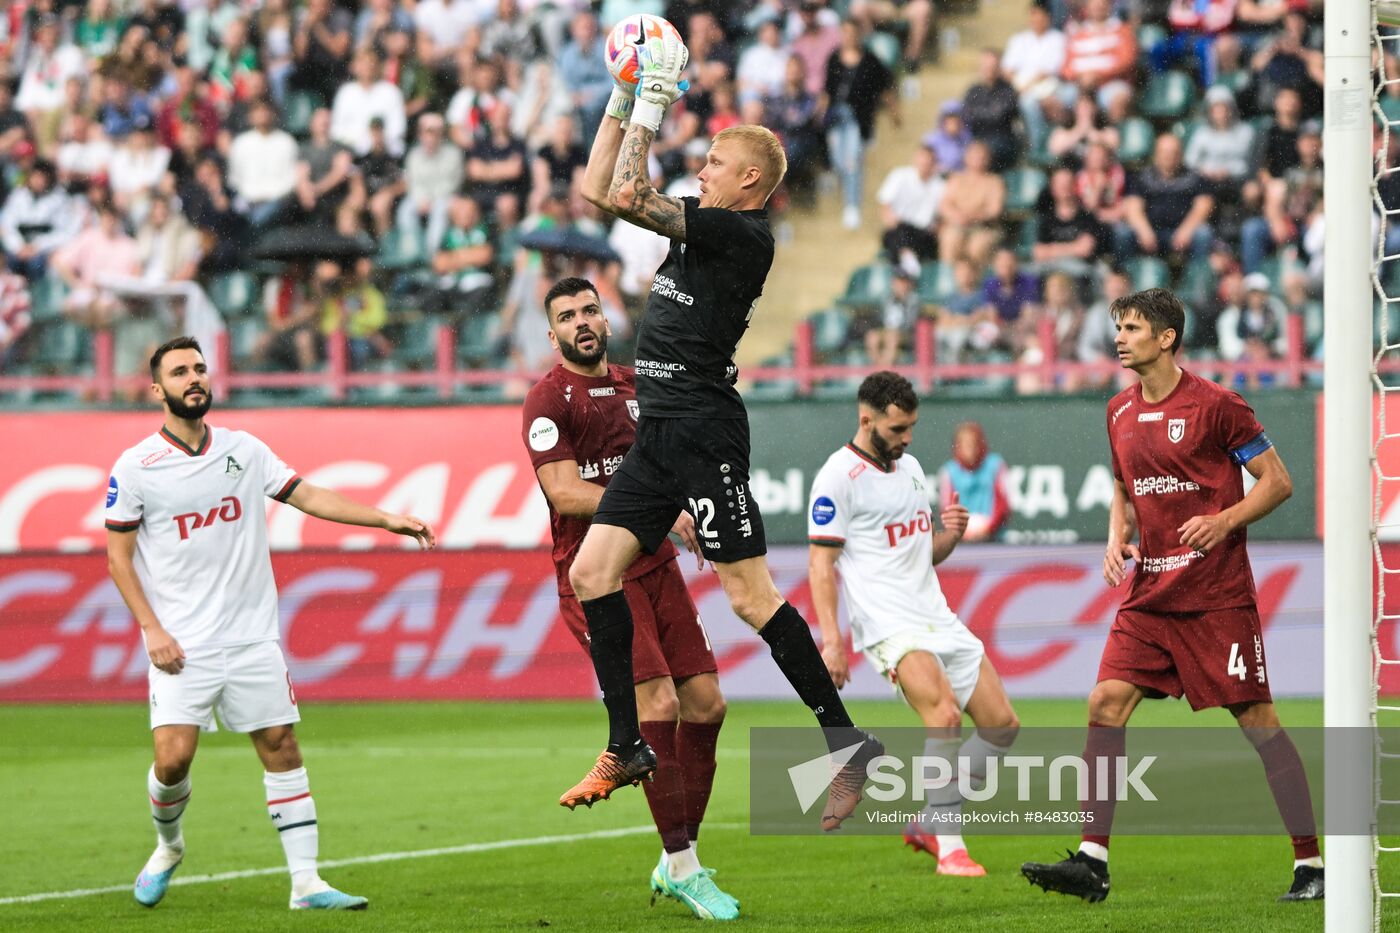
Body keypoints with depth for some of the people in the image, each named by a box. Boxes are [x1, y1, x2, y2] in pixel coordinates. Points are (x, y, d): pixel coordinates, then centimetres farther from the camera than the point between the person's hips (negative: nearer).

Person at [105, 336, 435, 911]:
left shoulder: (245, 451, 6)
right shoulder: (134, 469, -4)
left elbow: (308, 496, 10)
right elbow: (118, 556, -1)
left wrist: (387, 519, 1)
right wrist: (152, 630, -9)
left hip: (251, 637, 3)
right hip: (181, 646, -3)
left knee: (281, 747, 0)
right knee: (173, 759, -12)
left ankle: (305, 881, 3)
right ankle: (168, 846, 19)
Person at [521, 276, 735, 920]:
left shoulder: (635, 385, 15)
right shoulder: (548, 401, -7)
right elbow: (564, 492, -17)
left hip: (656, 568, 7)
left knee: (706, 704, 3)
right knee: (659, 705, -18)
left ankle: (675, 861, 15)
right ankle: (683, 868, -11)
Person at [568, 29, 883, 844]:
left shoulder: (744, 235, -12)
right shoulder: (705, 227, 15)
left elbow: (627, 199, -18)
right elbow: (601, 192, 20)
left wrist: (654, 106, -11)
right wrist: (623, 99, 15)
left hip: (705, 431, -9)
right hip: (662, 433, 9)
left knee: (750, 592, -11)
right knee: (593, 572, 3)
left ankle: (846, 739, -5)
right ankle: (627, 750, 8)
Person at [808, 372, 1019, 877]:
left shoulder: (910, 467, 17)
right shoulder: (838, 476, -7)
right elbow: (821, 564, -10)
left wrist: (951, 535, 2)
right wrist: (831, 640, -18)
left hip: (937, 618, 8)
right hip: (888, 624, -8)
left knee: (1002, 726, 4)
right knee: (945, 715, -27)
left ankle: (928, 824, 16)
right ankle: (949, 847, -21)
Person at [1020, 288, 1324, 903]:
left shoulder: (1214, 405, -8)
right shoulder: (1120, 413, 11)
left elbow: (1277, 481, -4)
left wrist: (1225, 520, -20)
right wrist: (1118, 539, 5)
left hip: (1216, 594, -6)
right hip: (1149, 594, 6)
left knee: (1258, 721, -4)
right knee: (1106, 705, -7)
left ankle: (1310, 864, 4)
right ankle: (1092, 862, -6)